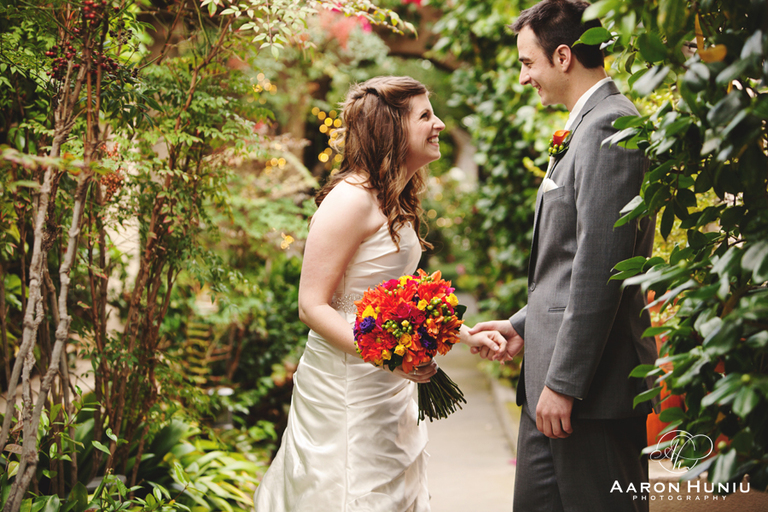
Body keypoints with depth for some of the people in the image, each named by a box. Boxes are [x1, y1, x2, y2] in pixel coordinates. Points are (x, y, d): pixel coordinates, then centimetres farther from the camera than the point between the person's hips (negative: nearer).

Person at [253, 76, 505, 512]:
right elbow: (312, 305, -19)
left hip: (388, 389, 9)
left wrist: (467, 336, 15)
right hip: (348, 389, -9)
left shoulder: (395, 202, 13)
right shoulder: (352, 199, -17)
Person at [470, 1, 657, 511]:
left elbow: (600, 267, -21)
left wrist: (564, 382, -21)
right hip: (554, 378, 10)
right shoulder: (591, 125, 18)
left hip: (593, 381, -10)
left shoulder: (609, 128, -15)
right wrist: (524, 325, 16)